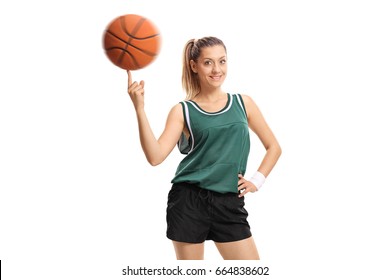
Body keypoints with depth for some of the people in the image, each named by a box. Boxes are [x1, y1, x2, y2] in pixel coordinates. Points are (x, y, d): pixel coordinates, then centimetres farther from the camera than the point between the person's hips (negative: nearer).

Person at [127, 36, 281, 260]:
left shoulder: (243, 103, 8)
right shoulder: (183, 111, 1)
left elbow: (274, 147, 16)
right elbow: (155, 156, -12)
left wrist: (257, 181, 3)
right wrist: (140, 108, -18)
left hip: (230, 203, 2)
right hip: (188, 201, -2)